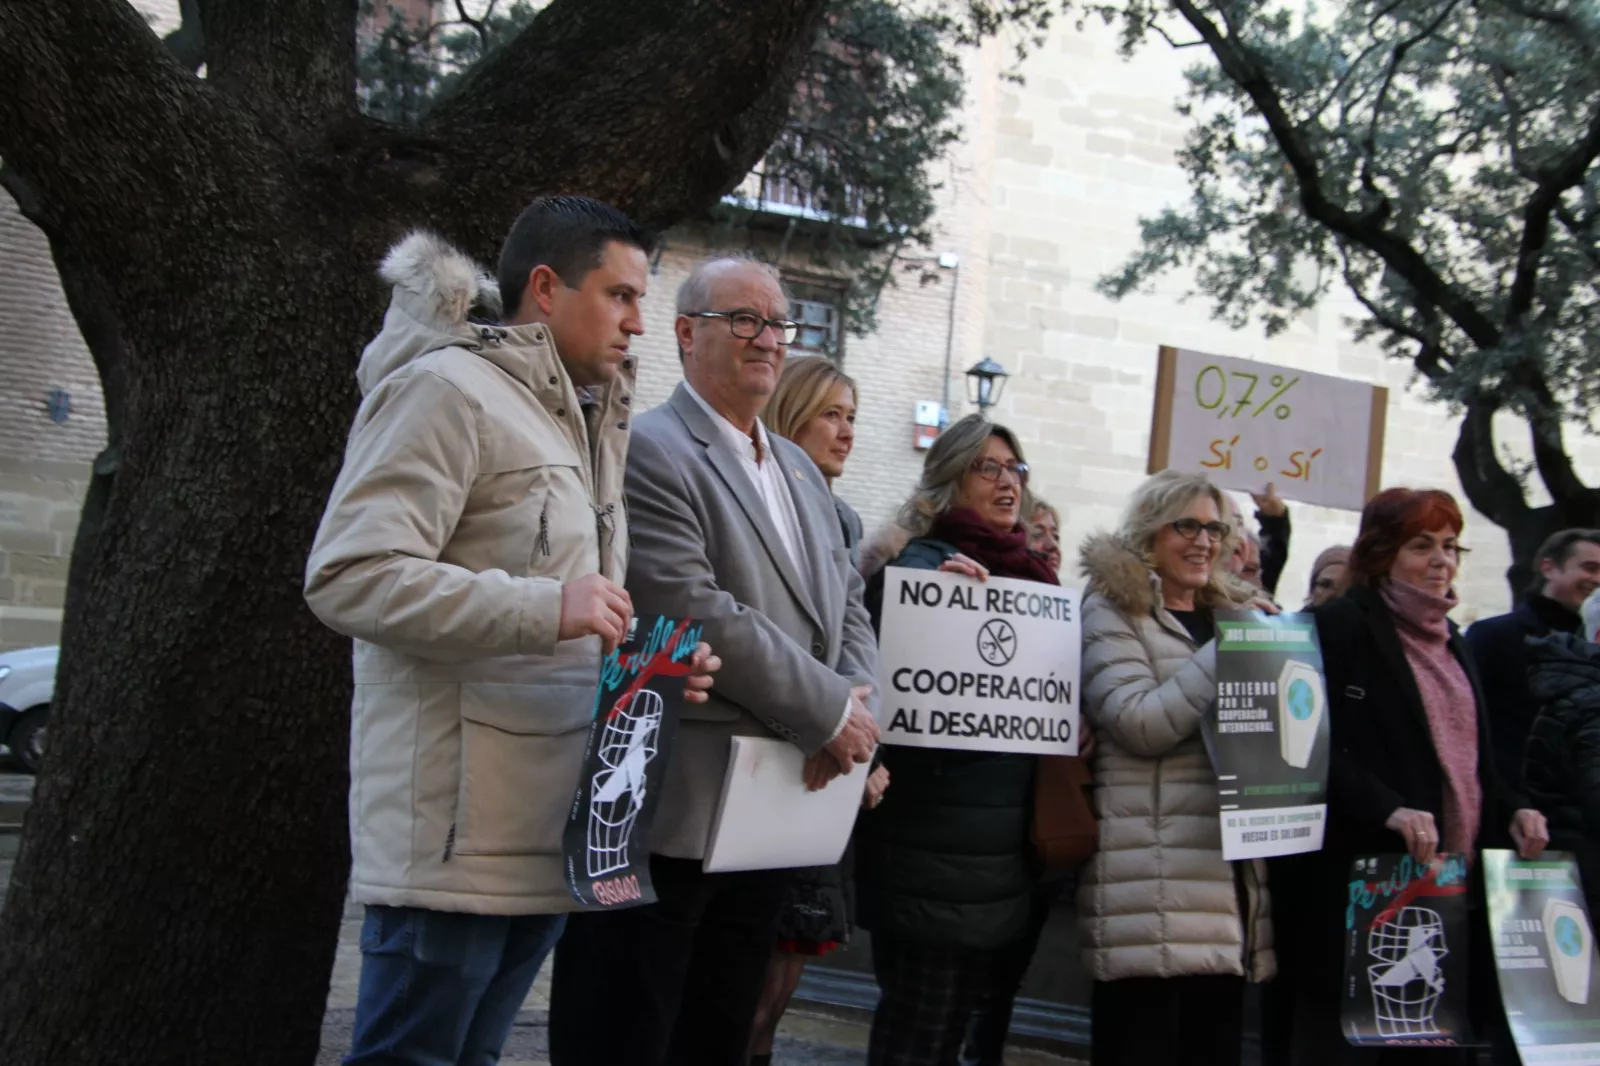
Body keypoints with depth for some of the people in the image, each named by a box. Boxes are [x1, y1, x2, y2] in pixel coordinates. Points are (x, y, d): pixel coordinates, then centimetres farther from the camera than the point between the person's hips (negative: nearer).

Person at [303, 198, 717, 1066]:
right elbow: (349, 576, -19)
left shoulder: (585, 424, 20)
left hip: (553, 829, 9)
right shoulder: (449, 390, -9)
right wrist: (544, 609, -24)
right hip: (458, 835, -9)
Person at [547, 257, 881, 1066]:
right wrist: (829, 712, -13)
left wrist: (858, 702, -5)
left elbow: (846, 605, 16)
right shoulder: (649, 451, -10)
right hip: (667, 815, -8)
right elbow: (697, 613, -20)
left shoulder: (801, 470, 18)